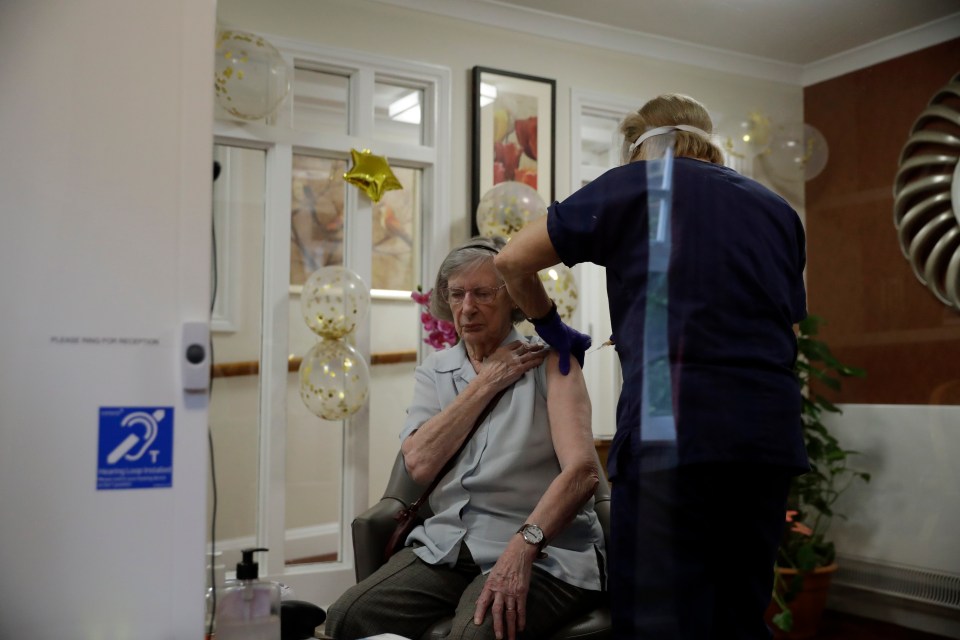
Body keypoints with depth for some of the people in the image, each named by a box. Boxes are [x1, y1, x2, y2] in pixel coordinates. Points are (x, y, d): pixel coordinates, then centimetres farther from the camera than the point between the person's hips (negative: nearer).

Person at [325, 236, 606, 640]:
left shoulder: (547, 362, -1)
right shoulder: (435, 371, 13)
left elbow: (583, 470, -15)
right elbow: (418, 464, -5)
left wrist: (523, 546, -29)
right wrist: (487, 382, -6)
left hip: (543, 552, -4)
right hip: (446, 547, 4)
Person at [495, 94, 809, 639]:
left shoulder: (633, 185, 8)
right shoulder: (777, 209, 22)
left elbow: (513, 262, 10)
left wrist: (551, 327, 24)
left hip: (674, 430, -5)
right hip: (773, 435, 6)